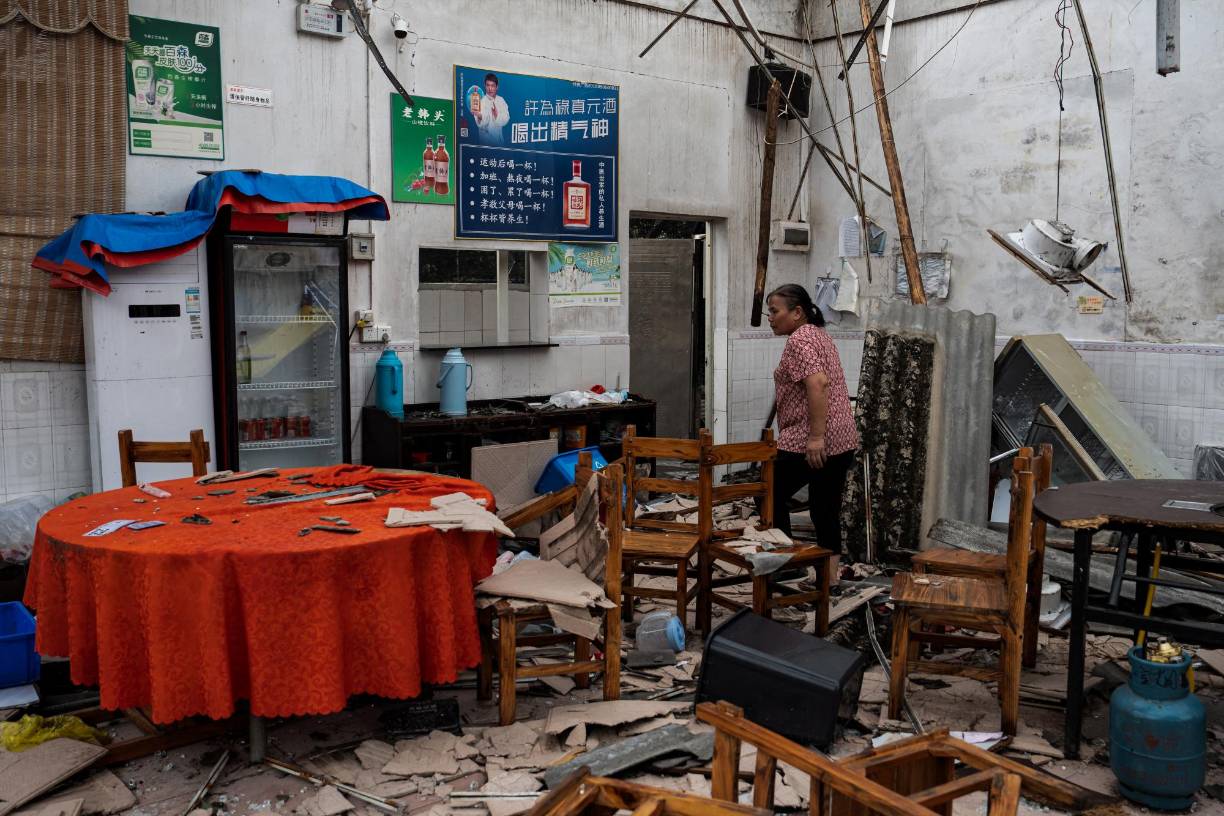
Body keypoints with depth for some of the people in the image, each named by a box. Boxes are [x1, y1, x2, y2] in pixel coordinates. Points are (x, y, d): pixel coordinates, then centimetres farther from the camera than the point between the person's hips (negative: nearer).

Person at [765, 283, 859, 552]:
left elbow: (818, 382, -25)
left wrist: (815, 437, -27)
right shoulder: (820, 334, 19)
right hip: (843, 440, 9)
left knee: (771, 497, 5)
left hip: (807, 443, -9)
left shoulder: (799, 339, -11)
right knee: (826, 512, 11)